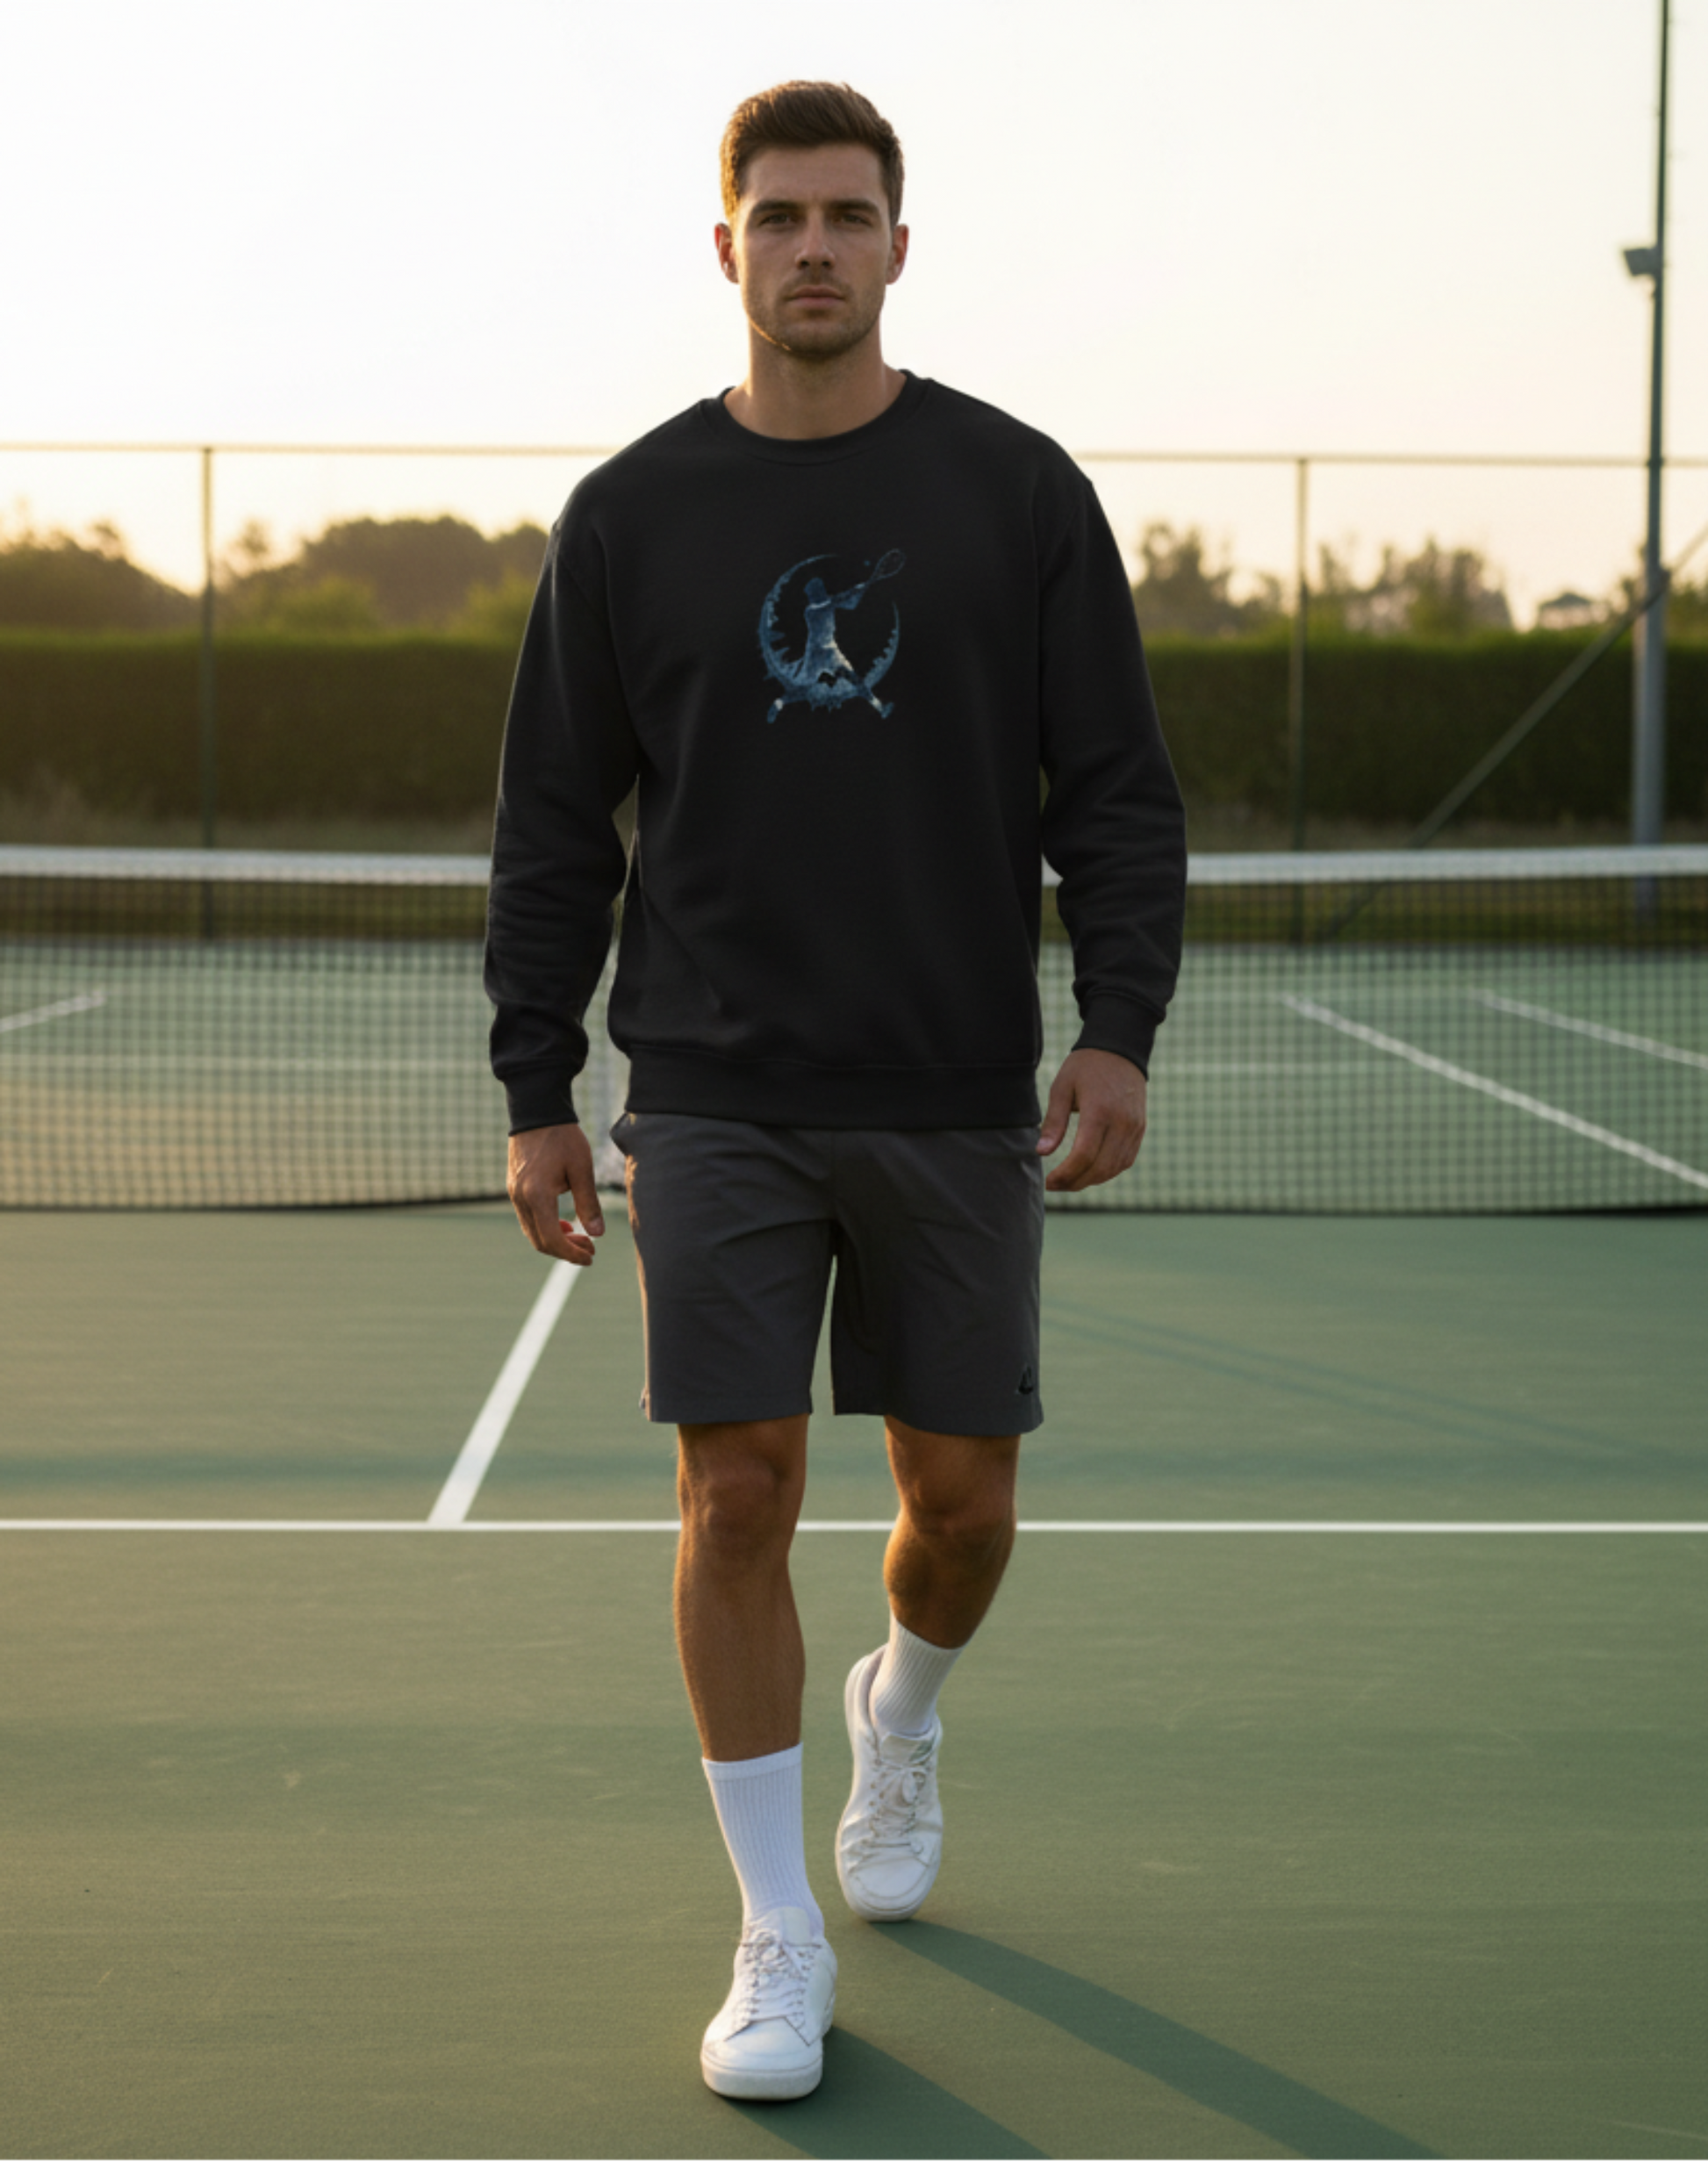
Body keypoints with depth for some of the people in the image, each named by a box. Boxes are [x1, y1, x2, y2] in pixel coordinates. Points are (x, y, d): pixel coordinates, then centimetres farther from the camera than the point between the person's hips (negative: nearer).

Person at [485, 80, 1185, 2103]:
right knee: (737, 1495, -5)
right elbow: (555, 829, 7)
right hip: (716, 1101, 0)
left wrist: (1119, 1026, -9)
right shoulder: (631, 515, 3)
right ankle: (781, 1937, 9)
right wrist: (535, 1092, 4)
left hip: (956, 1101, 1)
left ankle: (900, 1711, 42)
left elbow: (1115, 788, 2)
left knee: (961, 1498, 7)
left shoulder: (1018, 491, 2)